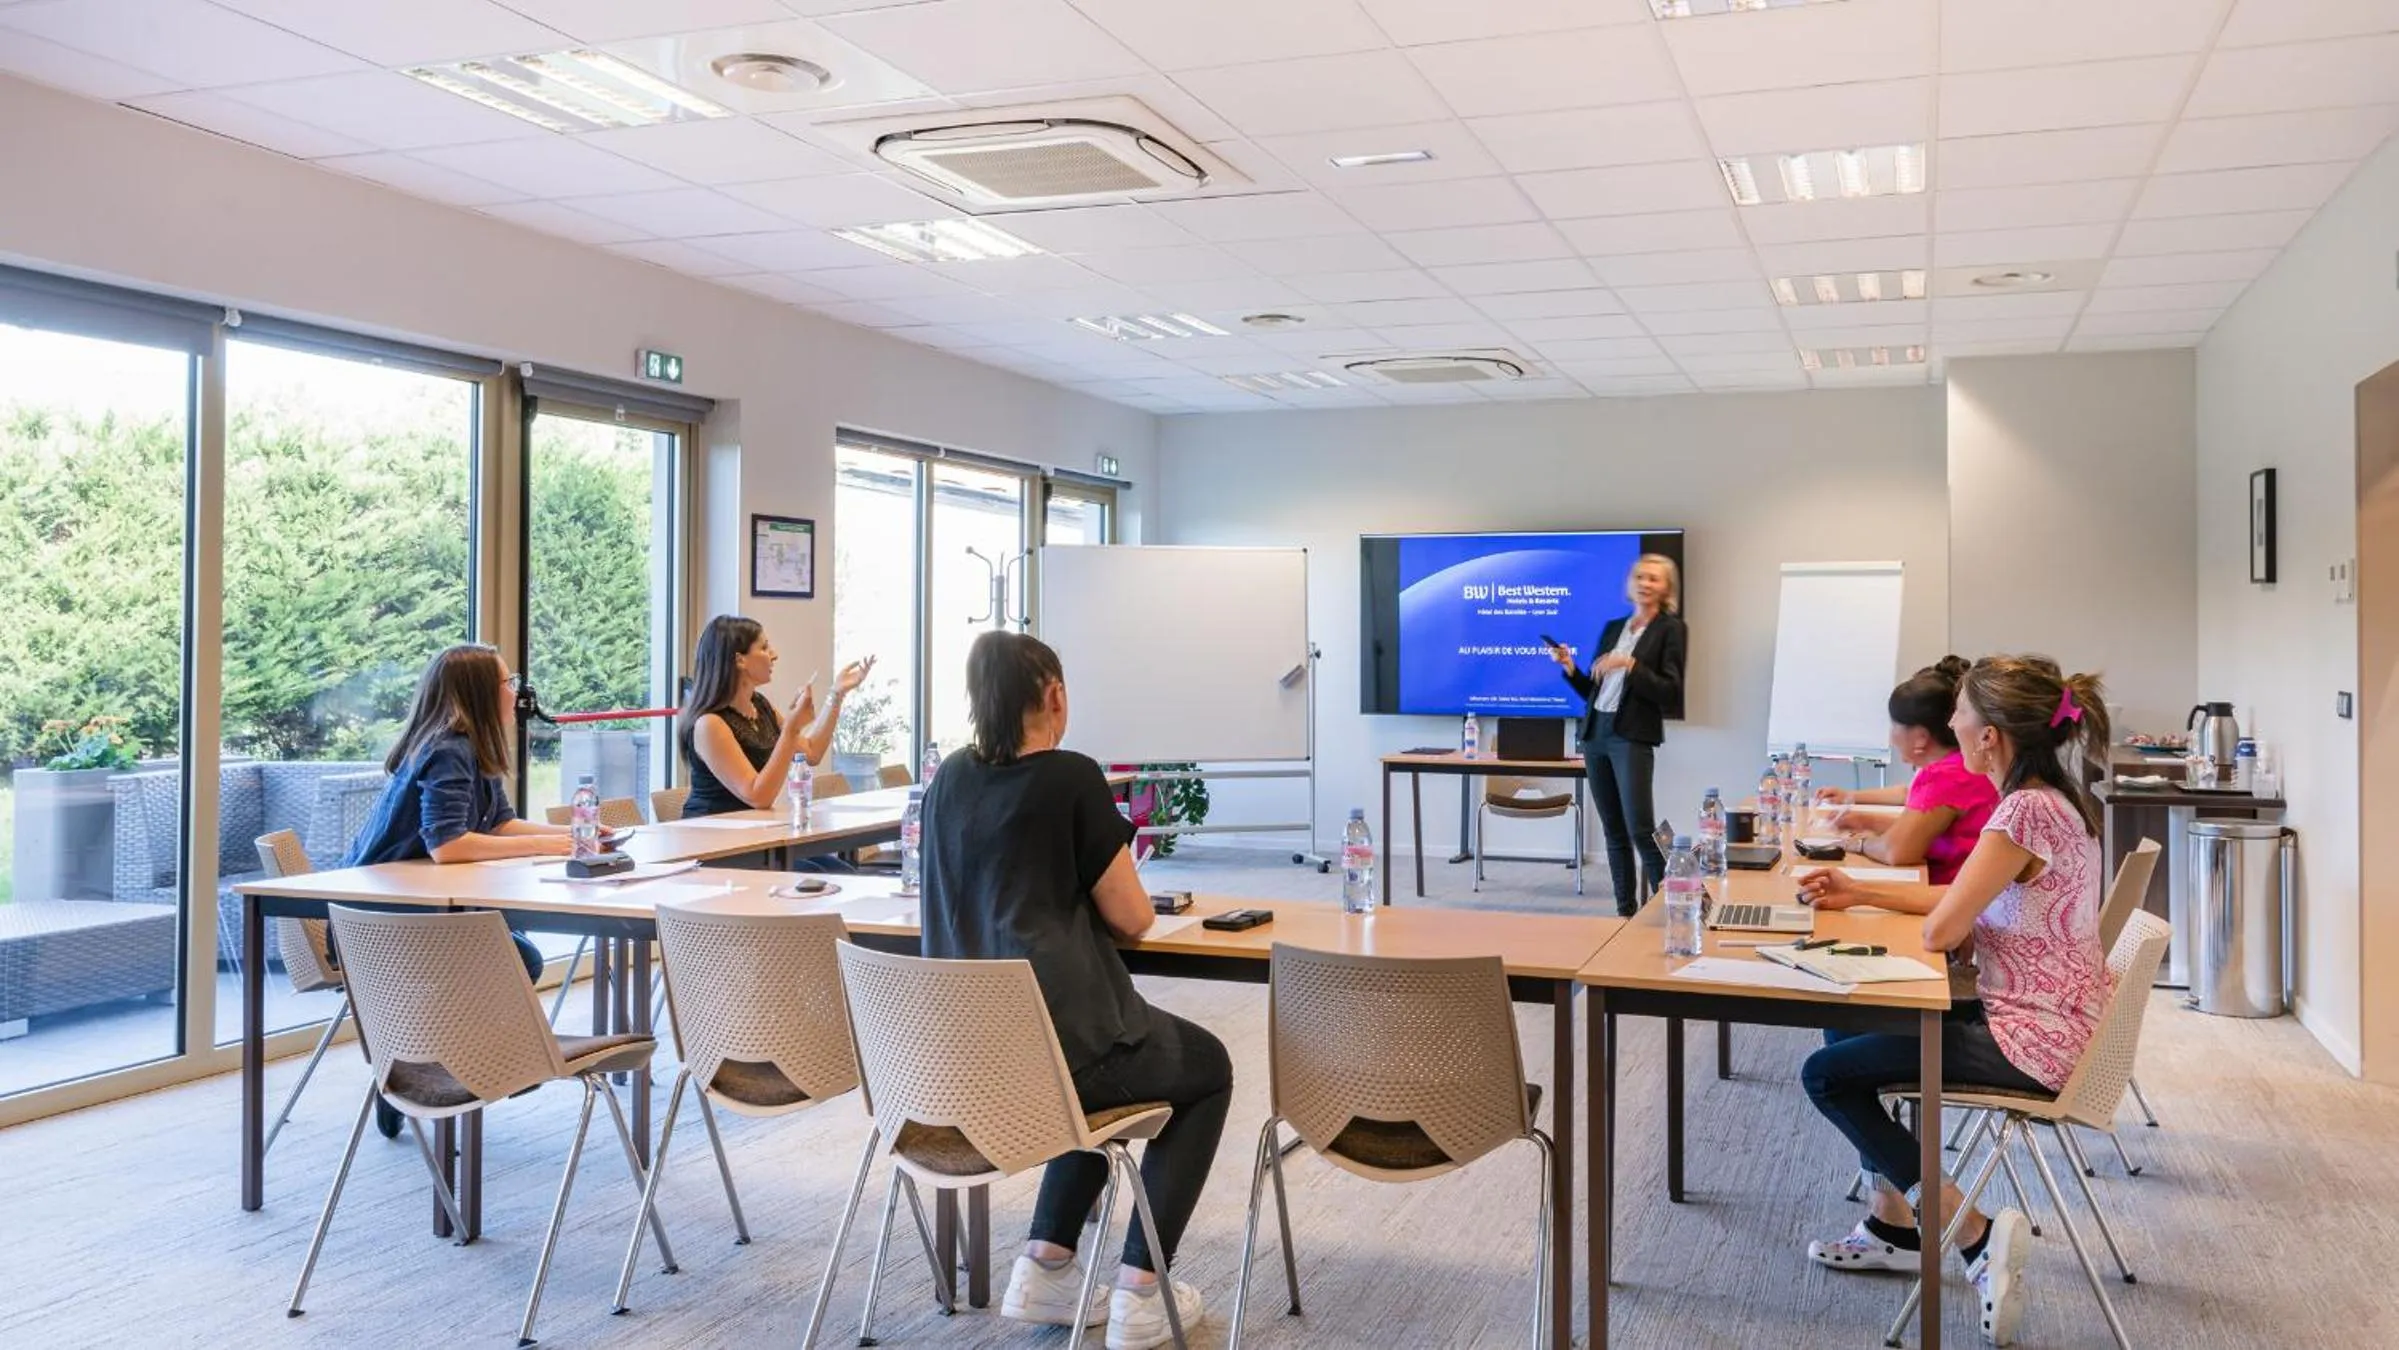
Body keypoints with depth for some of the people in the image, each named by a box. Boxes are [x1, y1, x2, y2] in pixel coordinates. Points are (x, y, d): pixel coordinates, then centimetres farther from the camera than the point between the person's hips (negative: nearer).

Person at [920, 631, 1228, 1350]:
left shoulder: (948, 780, 9)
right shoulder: (1070, 777, -10)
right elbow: (1132, 918, -4)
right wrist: (1107, 882, 15)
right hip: (1057, 1043, -7)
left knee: (1108, 1061, 36)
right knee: (1208, 1068, 22)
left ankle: (1044, 1266, 25)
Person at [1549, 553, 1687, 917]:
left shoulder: (1670, 629, -1)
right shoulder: (1612, 627, 17)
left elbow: (1670, 693, -9)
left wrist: (1630, 665, -18)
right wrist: (1569, 668, 2)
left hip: (1633, 737, -6)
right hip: (1596, 733, 6)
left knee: (1641, 830, -13)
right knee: (1613, 831, 7)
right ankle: (1626, 912, 12)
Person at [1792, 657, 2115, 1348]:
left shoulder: (2026, 811, -25)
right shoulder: (2048, 798, 6)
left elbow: (1939, 931, -23)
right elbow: (1965, 903, 15)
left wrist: (1968, 939, 0)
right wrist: (1859, 893, 13)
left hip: (2032, 1043, -10)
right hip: (2036, 1019, 10)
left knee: (1825, 1075, -3)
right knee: (1850, 1028, 19)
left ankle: (1974, 1232, -3)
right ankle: (1895, 1224, 24)